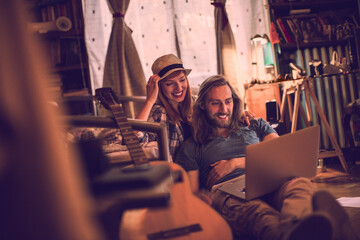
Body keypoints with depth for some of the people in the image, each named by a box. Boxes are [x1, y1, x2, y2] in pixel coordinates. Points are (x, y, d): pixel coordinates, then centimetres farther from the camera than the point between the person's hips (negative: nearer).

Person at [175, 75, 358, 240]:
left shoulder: (256, 126, 32)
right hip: (227, 195, -2)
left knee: (300, 184, -35)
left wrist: (237, 163, 5)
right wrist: (209, 200, -11)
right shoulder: (191, 147, 24)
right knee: (254, 208, -41)